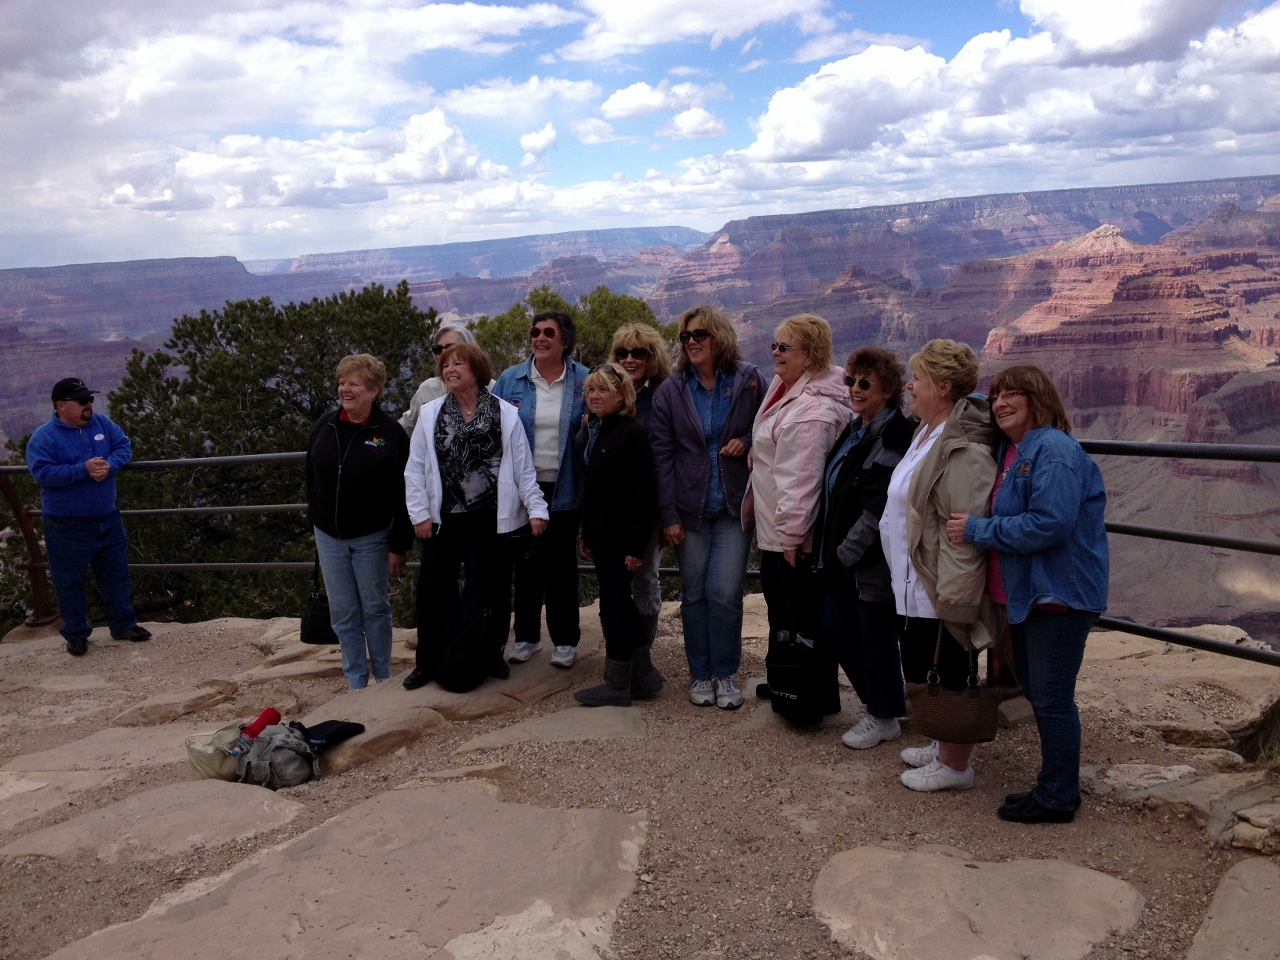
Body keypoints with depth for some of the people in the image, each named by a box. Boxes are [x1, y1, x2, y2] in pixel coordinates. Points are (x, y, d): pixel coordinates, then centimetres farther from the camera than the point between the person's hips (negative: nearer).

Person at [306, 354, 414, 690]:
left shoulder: (390, 433, -13)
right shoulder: (324, 426, 1)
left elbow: (402, 496, -12)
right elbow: (312, 479, 11)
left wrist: (399, 546, -13)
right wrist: (316, 522, 12)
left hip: (371, 537, -4)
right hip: (329, 536, 4)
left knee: (375, 609, 8)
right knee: (343, 613, 8)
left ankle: (383, 679, 22)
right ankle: (356, 681, 19)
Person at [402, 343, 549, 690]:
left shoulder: (505, 414, -2)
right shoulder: (430, 414, 3)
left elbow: (523, 467, -2)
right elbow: (416, 468, 3)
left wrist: (536, 509, -7)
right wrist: (420, 513, -3)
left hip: (493, 518, -1)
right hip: (444, 518, 2)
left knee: (495, 589, 10)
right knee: (431, 588, 4)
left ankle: (492, 654, 28)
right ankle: (428, 661, 19)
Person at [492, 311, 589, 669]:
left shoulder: (583, 381, -2)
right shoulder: (510, 379, 1)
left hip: (563, 488, -1)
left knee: (562, 564, 8)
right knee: (526, 562, 10)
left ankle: (565, 640, 20)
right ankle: (526, 636, 24)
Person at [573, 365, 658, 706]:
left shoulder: (631, 434, -14)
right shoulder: (599, 433, 14)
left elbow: (644, 493, -18)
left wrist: (636, 545, -21)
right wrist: (587, 534, 18)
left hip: (620, 538, -9)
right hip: (602, 536, 9)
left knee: (614, 605, -3)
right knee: (621, 604, 15)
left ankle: (617, 685, 7)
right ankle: (643, 672, 26)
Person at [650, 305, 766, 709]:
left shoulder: (749, 381, -2)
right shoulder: (670, 391, 1)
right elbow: (661, 454, -1)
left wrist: (747, 443, -12)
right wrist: (668, 515, -6)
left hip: (734, 508, -1)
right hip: (690, 508, 1)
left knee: (725, 593, -3)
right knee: (694, 593, 7)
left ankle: (725, 674, 14)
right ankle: (700, 674, 21)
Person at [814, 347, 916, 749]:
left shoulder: (893, 437, -17)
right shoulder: (854, 429, 13)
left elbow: (879, 507, -22)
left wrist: (848, 550, -17)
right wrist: (830, 547, 13)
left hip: (871, 560, -10)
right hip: (840, 555, 10)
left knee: (875, 637, 4)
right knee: (835, 632, 16)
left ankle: (884, 718, 22)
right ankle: (885, 700, 33)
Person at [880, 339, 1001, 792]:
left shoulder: (963, 450, -24)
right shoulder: (930, 432, 10)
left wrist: (953, 598, -25)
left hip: (938, 594, -10)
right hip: (916, 586, 10)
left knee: (946, 675, 4)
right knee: (923, 670, 21)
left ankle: (954, 766, 21)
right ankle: (946, 746, 38)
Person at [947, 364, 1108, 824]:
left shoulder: (1055, 451, -18)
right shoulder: (1010, 450, 12)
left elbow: (1049, 524, -27)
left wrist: (977, 530, -21)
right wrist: (975, 528, 5)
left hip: (1059, 593, -10)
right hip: (1026, 592, 10)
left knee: (1052, 698, -1)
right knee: (1034, 689, 18)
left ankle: (1057, 798, 13)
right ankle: (1053, 786, 32)